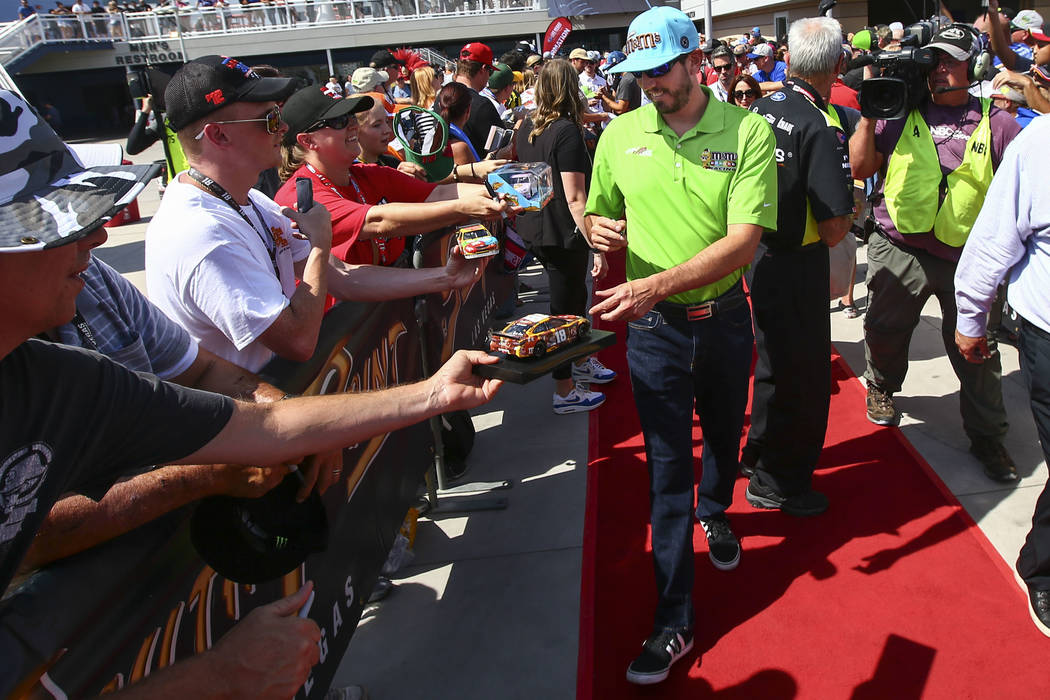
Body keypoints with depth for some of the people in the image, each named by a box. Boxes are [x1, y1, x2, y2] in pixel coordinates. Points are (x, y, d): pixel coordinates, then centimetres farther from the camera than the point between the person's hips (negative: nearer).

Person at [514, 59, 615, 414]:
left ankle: (581, 362, 43)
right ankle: (565, 392, 18)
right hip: (562, 234, -8)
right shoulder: (567, 131, -20)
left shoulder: (527, 127, 4)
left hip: (534, 227, 8)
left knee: (575, 295, 24)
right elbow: (574, 198, -23)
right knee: (564, 308, 4)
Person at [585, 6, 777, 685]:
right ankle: (675, 620, 13)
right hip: (654, 326, 0)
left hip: (725, 317, 0)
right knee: (667, 465, 2)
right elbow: (598, 214, 12)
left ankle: (715, 513, 57)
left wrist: (657, 284, -32)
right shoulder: (620, 136, -2)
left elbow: (744, 240, -20)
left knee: (725, 434, 22)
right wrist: (598, 227, -14)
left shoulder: (748, 131, -11)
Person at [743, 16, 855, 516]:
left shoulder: (760, 110, 0)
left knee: (776, 359, 25)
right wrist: (851, 209, -3)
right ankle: (778, 481, 21)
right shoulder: (821, 128, -22)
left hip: (757, 254, 8)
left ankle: (762, 451, 42)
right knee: (802, 373, 8)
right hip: (795, 267, -8)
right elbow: (834, 230, -23)